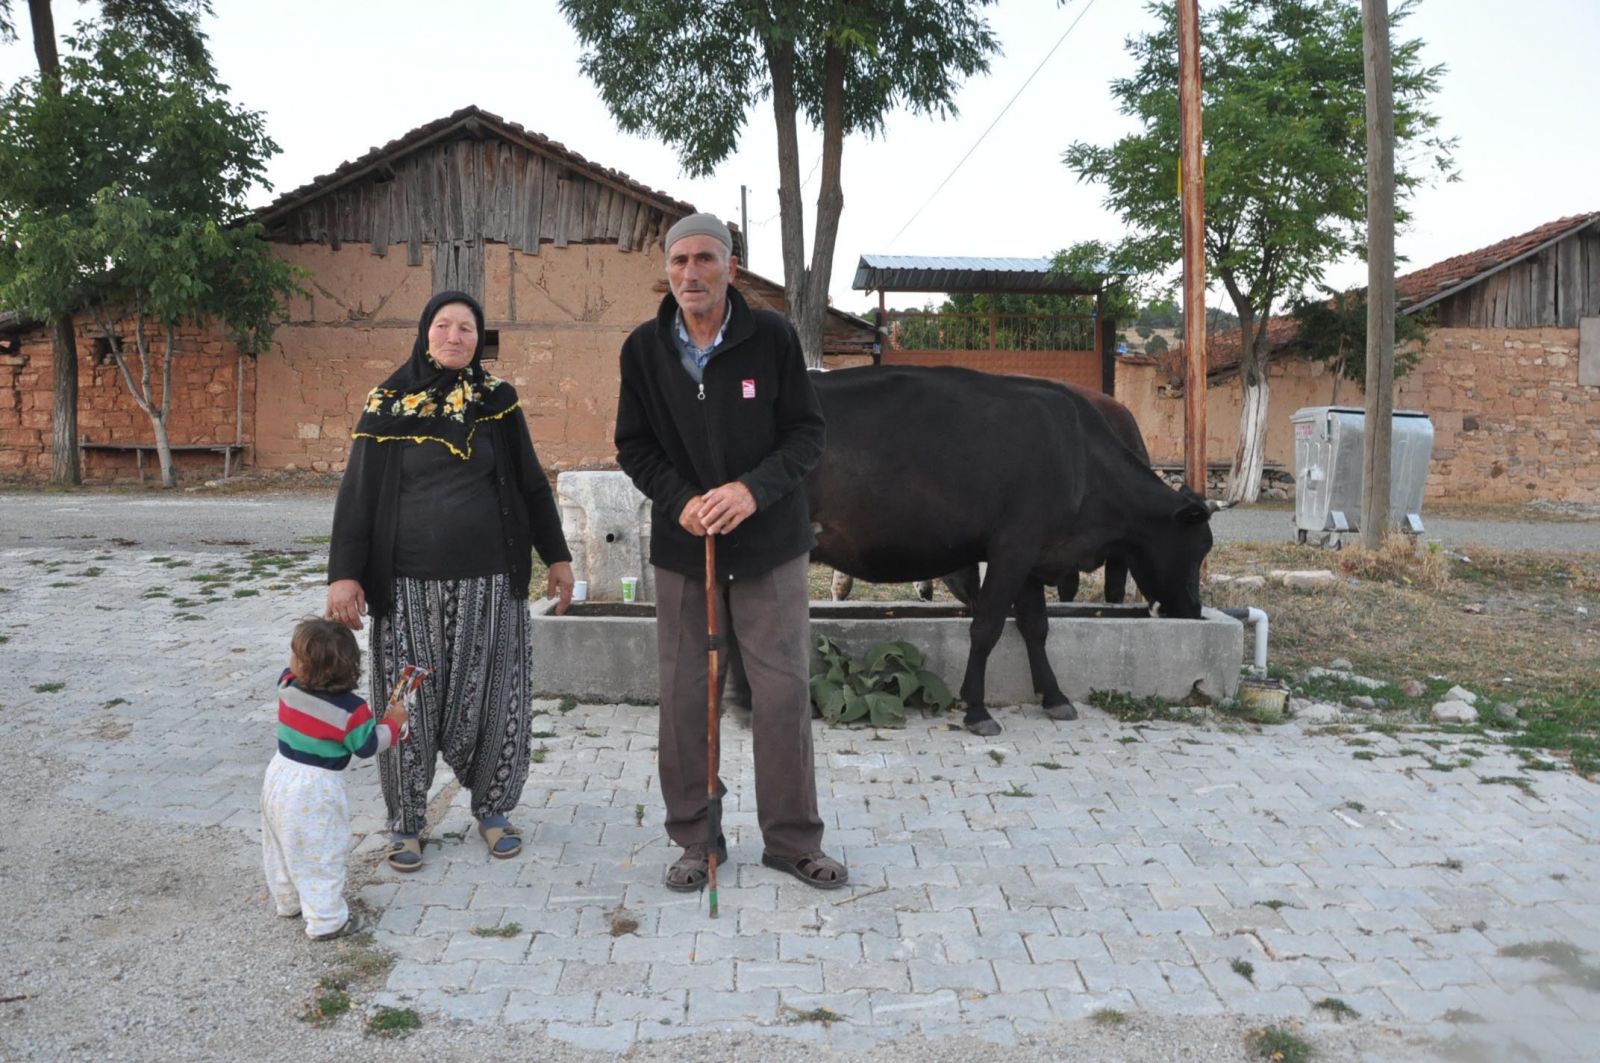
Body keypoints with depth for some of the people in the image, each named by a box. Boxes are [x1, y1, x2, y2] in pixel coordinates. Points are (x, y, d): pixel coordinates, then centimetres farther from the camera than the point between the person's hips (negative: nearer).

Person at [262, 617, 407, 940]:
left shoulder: (287, 686, -11)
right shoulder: (351, 710, -24)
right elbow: (368, 745, -11)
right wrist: (393, 723, 4)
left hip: (279, 777, 7)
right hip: (315, 791, -6)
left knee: (282, 846, 24)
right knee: (320, 856, 5)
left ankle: (288, 901, 43)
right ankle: (326, 921, 13)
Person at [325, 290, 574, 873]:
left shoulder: (497, 400, 6)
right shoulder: (388, 404, 1)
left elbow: (531, 483, 11)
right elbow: (357, 493, 1)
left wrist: (556, 556, 10)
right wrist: (344, 574, -6)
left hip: (489, 583, 1)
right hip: (409, 585, -1)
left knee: (493, 700, 6)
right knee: (408, 706, 5)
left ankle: (493, 808, 25)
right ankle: (406, 821, 21)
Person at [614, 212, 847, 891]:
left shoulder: (771, 336, -6)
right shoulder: (644, 348, 0)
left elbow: (807, 432, -4)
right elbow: (633, 446, 5)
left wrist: (753, 489, -21)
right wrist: (680, 501, -13)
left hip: (770, 542, -1)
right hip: (681, 546, 2)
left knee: (784, 690, 2)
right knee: (684, 695, 6)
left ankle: (793, 840, 18)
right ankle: (695, 840, 23)